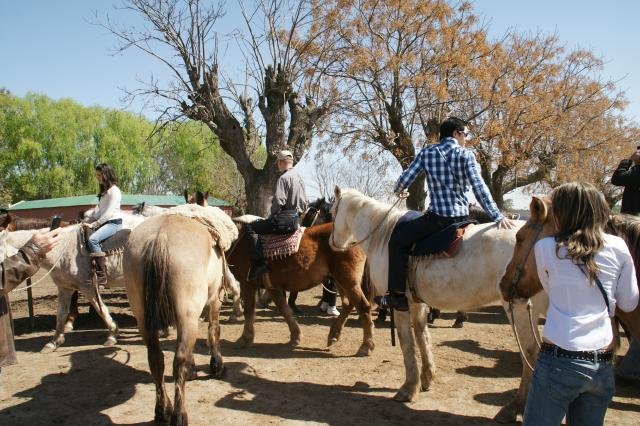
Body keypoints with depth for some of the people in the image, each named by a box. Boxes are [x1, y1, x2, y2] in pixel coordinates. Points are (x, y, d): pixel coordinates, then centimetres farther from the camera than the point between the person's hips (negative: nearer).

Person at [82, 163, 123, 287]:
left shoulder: (114, 191, -12)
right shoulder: (104, 191, 19)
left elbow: (109, 213, -19)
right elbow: (98, 209, 16)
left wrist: (94, 224, -18)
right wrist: (88, 220, 2)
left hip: (114, 222, -11)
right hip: (104, 222, 11)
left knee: (92, 239, -30)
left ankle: (102, 276, -31)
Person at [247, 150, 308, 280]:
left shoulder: (283, 178, -11)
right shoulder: (299, 178, 18)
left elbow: (278, 201, -19)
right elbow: (304, 203, 20)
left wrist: (272, 215, -4)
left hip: (284, 219, -10)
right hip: (296, 219, 10)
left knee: (251, 227, -9)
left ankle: (258, 263, -19)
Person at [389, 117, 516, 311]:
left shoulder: (427, 153, 5)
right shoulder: (466, 155, 2)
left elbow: (405, 179, 3)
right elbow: (479, 188, -9)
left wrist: (398, 191, 26)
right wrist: (498, 217, -10)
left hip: (437, 216, -2)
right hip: (462, 216, 2)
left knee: (397, 242, 9)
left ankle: (398, 295, -2)